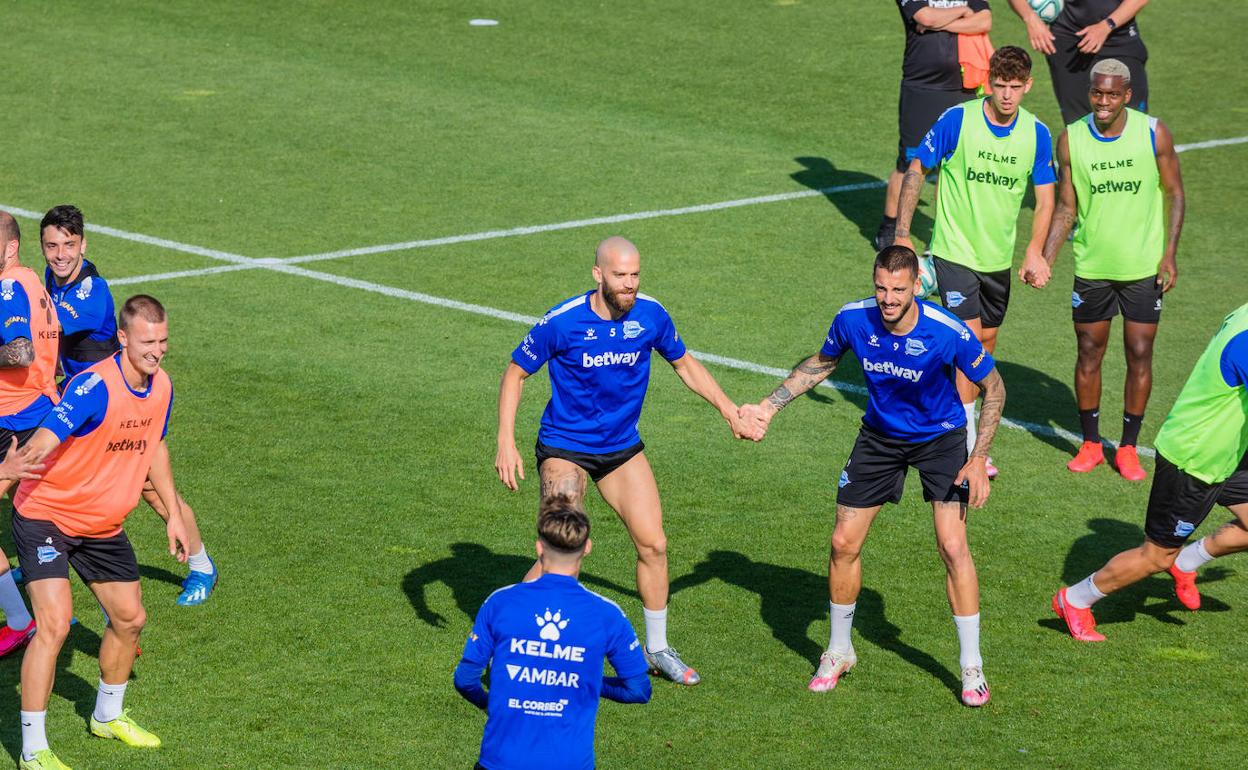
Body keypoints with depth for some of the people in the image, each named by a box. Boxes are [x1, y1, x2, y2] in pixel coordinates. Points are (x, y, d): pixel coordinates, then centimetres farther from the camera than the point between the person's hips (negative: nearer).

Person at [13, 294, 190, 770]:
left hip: (103, 525, 8)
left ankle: (108, 716, 41)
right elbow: (45, 439, -42)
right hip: (46, 516, -8)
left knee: (130, 619, 16)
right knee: (54, 624, -19)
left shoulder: (160, 387, -2)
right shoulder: (94, 387, -28)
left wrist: (173, 513, 21)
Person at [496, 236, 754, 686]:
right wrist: (506, 442, -16)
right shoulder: (562, 322, -19)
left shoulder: (651, 315, -8)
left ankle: (657, 648, 20)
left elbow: (684, 364, 11)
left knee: (653, 543, 1)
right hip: (565, 448, -4)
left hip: (622, 447, 4)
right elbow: (515, 374, -8)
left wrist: (726, 407, 6)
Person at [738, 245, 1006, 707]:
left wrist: (978, 459, -19)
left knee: (953, 546, -15)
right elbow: (821, 363, 4)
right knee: (844, 544, 1)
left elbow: (993, 388, -13)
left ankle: (972, 667, -1)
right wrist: (769, 407, -1)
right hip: (879, 438, 3)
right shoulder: (853, 320, -20)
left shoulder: (949, 332, -30)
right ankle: (839, 652, 24)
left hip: (940, 439, -3)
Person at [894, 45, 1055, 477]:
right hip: (955, 251, -5)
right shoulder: (957, 121, -13)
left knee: (987, 340, 13)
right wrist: (902, 235, -6)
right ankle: (968, 450, -9)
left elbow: (1045, 200, 3)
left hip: (998, 258, 5)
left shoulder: (1036, 134, -3)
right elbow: (916, 171, -4)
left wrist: (1035, 251, -12)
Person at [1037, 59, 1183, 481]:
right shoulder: (1072, 139, -5)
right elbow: (1066, 208, 2)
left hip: (1143, 267, -1)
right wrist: (1045, 261, -7)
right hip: (1091, 266, 1)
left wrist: (1169, 253, -8)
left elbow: (1174, 193, 0)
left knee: (1140, 355, 2)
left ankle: (1129, 447, 15)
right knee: (1089, 354, 7)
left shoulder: (1154, 134, -9)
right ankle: (1090, 443, 23)